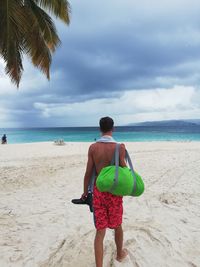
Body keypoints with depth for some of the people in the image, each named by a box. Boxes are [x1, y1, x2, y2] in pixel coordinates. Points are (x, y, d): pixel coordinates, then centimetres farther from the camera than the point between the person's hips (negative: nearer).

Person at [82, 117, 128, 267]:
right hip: (114, 191, -1)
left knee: (100, 231, 9)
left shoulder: (93, 147, -7)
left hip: (98, 191, 1)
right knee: (117, 226, 22)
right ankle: (120, 253, 46)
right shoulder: (119, 147, -13)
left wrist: (85, 192, 9)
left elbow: (88, 173, -3)